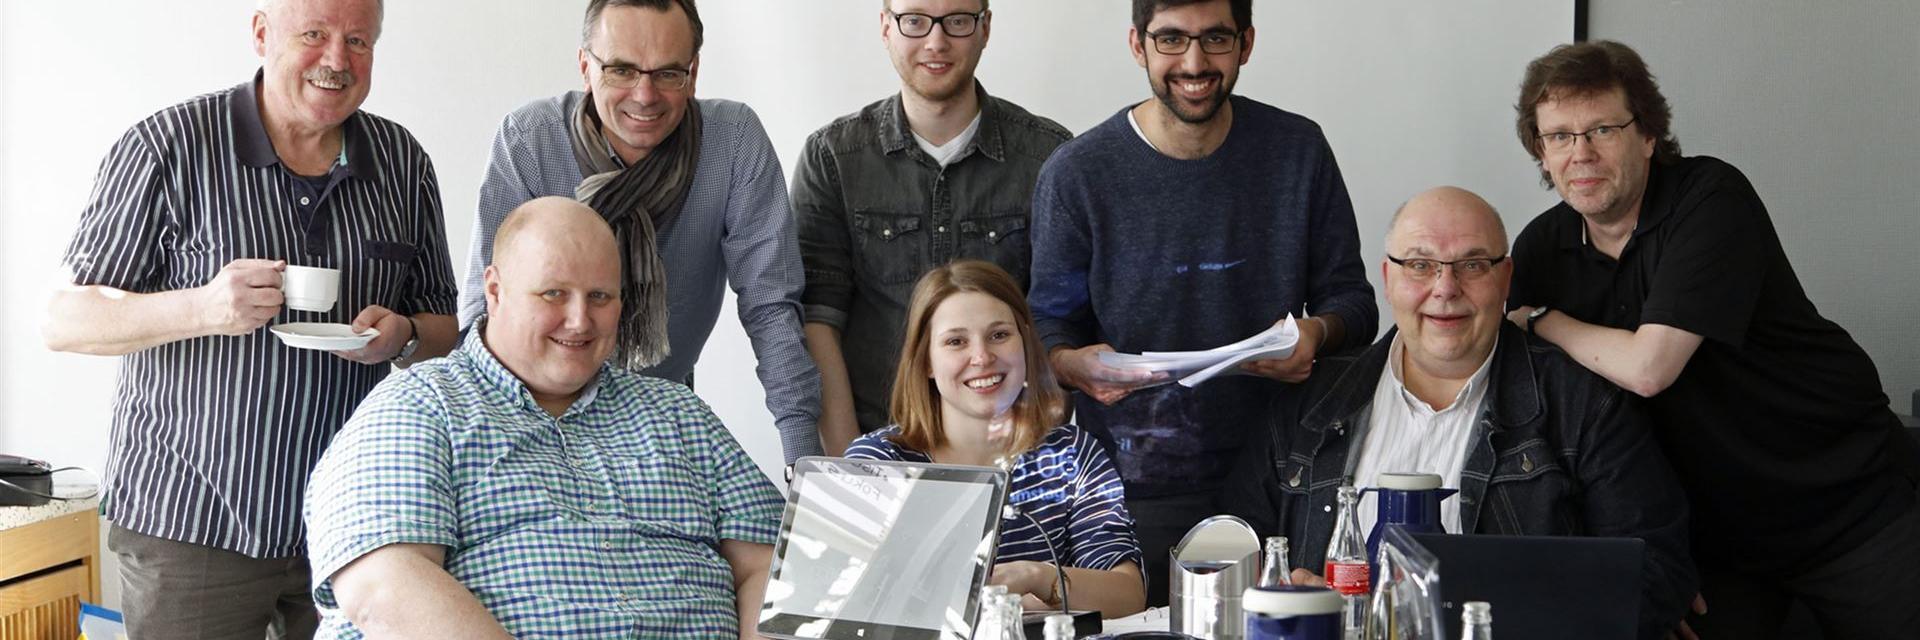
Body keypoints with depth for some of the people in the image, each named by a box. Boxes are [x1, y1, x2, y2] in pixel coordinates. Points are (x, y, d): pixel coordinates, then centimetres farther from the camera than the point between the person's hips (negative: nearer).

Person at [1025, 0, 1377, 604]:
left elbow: (1352, 298, 8)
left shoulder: (1298, 151, 2)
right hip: (1129, 484, -1)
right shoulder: (1077, 173, -3)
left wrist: (1317, 334, -14)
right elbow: (1047, 325, 3)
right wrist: (1075, 365, -20)